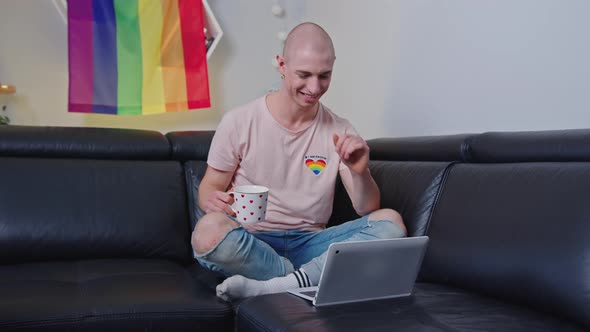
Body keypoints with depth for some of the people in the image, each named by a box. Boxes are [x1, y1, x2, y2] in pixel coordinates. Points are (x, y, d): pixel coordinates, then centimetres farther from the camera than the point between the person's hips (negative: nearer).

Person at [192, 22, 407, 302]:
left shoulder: (340, 131, 3)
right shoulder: (239, 122, -3)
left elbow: (367, 210, 1)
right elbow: (209, 186, 5)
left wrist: (359, 172, -22)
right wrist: (213, 200, -20)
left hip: (310, 243, 3)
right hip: (250, 243, -3)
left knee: (390, 222, -19)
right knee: (209, 230, -34)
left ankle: (270, 287, -27)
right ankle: (306, 279, -15)